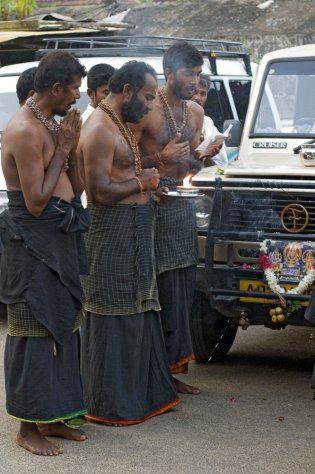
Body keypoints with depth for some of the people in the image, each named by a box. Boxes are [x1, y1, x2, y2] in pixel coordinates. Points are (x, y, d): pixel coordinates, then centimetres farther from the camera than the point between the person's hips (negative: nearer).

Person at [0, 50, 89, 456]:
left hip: (59, 240, 10)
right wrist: (61, 149, -15)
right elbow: (35, 203, -21)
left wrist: (70, 146, -3)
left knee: (61, 328, 14)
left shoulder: (50, 124, 11)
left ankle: (52, 418, 25)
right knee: (34, 334, -2)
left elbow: (75, 188, 12)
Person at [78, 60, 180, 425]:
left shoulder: (119, 124, 15)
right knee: (114, 318, -2)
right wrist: (141, 182, -13)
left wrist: (145, 179, 7)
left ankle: (144, 392, 28)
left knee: (139, 313, 16)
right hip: (112, 234, -10)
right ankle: (110, 405, 8)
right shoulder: (99, 130, -17)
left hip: (133, 233, 10)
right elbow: (99, 192, -24)